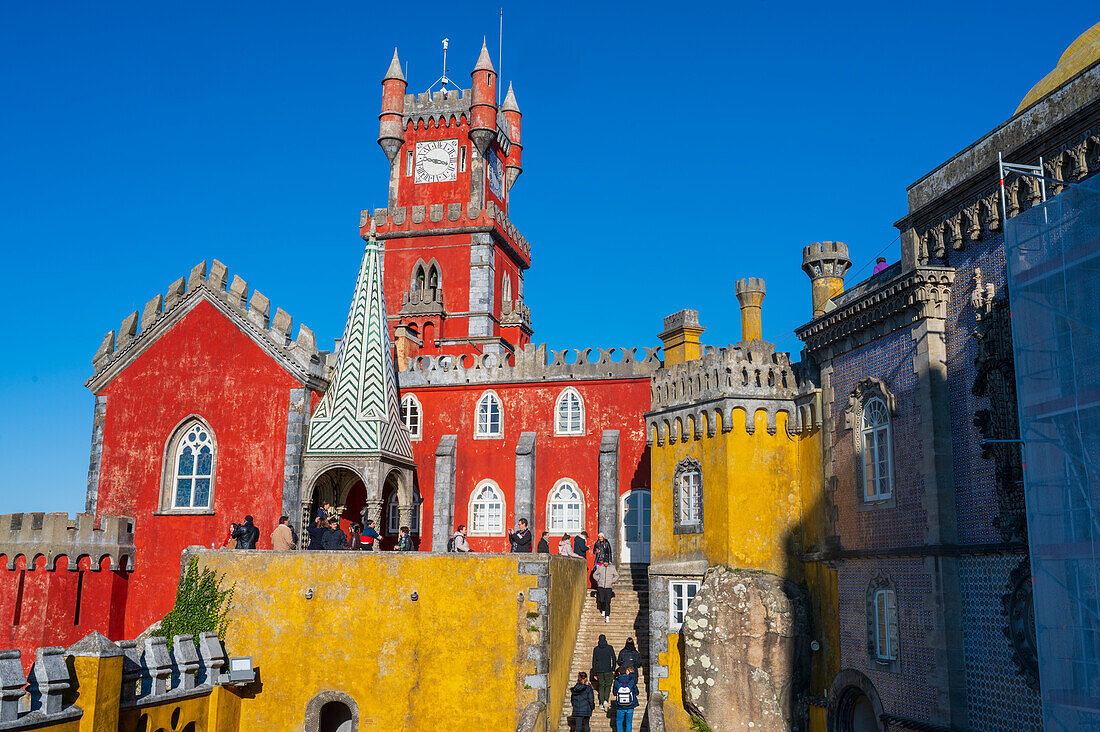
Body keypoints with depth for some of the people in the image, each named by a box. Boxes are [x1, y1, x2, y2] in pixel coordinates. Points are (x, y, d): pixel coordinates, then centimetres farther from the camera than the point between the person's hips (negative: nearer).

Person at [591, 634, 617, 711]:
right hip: (608, 670, -1)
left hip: (599, 670, 2)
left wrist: (594, 674, 8)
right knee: (608, 685, 12)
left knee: (601, 686, 13)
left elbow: (594, 661, 3)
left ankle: (601, 703, 6)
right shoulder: (610, 648, -3)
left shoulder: (596, 649, 2)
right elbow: (614, 659, -2)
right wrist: (613, 669, 8)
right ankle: (606, 700, -7)